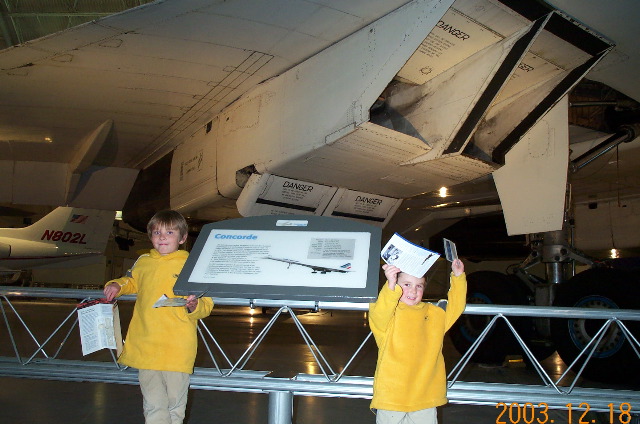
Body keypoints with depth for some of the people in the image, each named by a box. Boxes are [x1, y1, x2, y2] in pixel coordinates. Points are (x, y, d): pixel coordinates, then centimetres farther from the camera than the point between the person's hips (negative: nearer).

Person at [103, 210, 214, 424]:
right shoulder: (143, 262, 9)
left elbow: (206, 303, -4)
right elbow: (131, 281, 31)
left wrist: (194, 306, -24)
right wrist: (117, 285, 11)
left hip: (178, 350, -3)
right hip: (145, 347, 4)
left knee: (175, 406, 10)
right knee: (154, 407, 9)